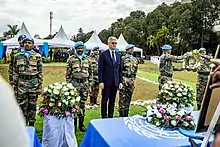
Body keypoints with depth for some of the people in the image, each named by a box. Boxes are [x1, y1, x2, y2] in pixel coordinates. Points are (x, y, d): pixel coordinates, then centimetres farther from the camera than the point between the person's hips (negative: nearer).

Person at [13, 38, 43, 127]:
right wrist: (15, 87, 4)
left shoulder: (38, 56, 3)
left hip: (34, 84, -1)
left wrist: (40, 86, -2)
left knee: (32, 106, 7)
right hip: (21, 84, 1)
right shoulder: (17, 56, 7)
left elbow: (40, 72, 2)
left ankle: (31, 125, 20)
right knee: (22, 106, 5)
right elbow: (15, 73, 8)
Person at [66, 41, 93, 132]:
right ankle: (73, 125, 14)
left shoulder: (87, 59, 9)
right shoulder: (71, 59, 0)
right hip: (75, 84, -2)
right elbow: (68, 73, 0)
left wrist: (90, 85, 6)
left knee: (82, 104, 9)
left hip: (85, 84, 3)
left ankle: (81, 124, 20)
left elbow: (90, 73, 10)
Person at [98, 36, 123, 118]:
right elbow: (100, 69, -6)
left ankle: (110, 116, 22)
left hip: (115, 82, 5)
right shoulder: (103, 54, -3)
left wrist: (120, 81, 6)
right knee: (105, 100, 5)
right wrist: (101, 81, -12)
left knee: (112, 101, 11)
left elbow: (120, 69, 12)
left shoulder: (118, 55, 12)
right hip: (106, 82, -4)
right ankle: (104, 117, 16)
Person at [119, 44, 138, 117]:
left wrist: (133, 80, 14)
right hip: (123, 80, -5)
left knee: (128, 98, 9)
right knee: (122, 98, -4)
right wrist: (123, 79, -10)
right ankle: (121, 114, 4)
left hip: (131, 81, 5)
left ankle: (126, 114, 19)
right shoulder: (123, 58, -4)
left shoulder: (135, 60, 12)